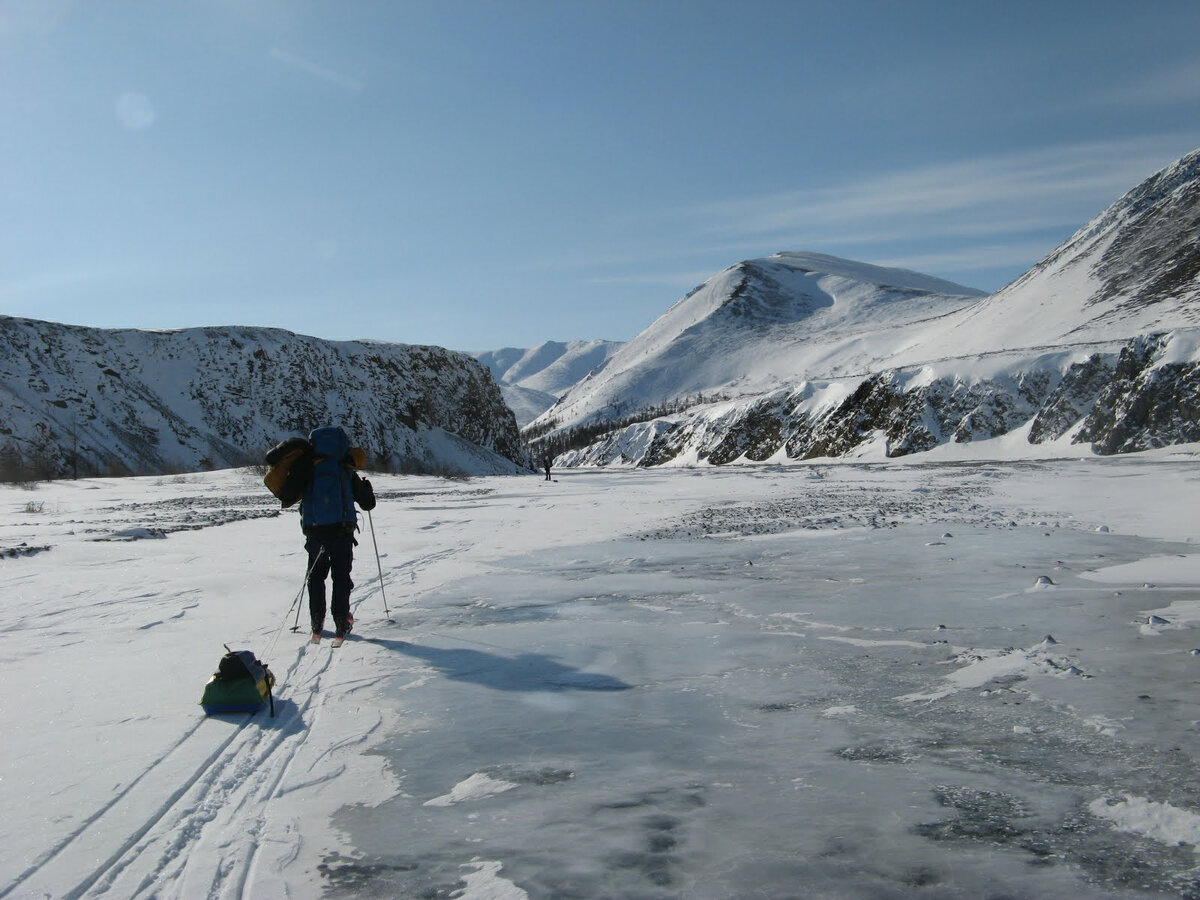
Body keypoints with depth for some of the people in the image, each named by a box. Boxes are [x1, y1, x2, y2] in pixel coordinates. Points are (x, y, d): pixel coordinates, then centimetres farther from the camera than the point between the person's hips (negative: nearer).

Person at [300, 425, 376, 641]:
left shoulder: (307, 472, 6)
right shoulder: (348, 474, 4)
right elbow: (368, 504, 11)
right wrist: (367, 488, 30)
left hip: (314, 530, 1)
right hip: (341, 529, -1)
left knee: (316, 575, 15)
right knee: (341, 576, 8)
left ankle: (317, 624, 10)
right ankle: (342, 624, 5)